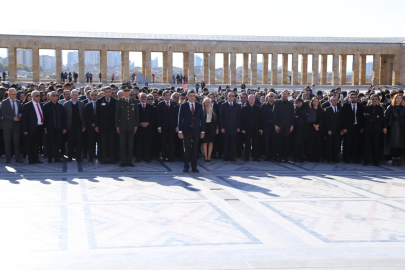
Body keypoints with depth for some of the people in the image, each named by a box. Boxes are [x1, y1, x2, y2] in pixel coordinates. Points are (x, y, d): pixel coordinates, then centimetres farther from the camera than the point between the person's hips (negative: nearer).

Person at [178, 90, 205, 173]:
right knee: (187, 149, -1)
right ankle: (186, 167, 7)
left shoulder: (199, 106, 8)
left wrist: (203, 131, 3)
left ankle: (194, 167, 10)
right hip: (187, 130, -2)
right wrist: (180, 131, -6)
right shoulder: (183, 106, 3)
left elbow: (202, 119, 9)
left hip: (196, 131, 2)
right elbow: (180, 119, 1)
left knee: (195, 149, 4)